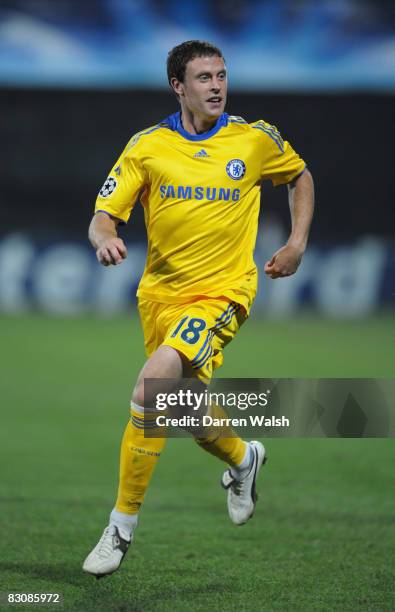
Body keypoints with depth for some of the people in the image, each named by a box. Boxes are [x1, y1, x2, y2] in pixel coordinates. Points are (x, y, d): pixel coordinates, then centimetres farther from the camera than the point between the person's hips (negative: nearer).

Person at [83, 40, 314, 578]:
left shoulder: (256, 140, -1)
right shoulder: (147, 146, -1)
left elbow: (300, 177, 19)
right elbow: (102, 216, -4)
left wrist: (297, 244, 9)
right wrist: (105, 238, -28)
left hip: (222, 291, -3)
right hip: (161, 292, 3)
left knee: (155, 380, -27)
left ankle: (123, 526, -19)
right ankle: (243, 459, 51)